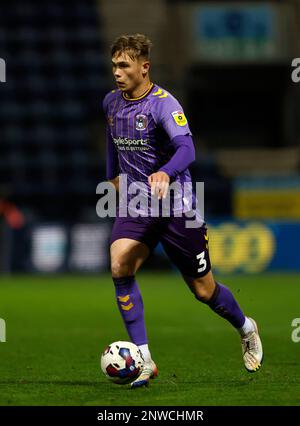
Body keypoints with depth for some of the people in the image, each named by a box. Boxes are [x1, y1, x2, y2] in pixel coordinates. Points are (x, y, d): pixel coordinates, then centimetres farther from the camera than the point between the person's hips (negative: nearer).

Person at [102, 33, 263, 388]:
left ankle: (246, 330, 38)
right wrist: (113, 175, 30)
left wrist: (165, 173, -52)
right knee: (119, 266, -23)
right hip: (135, 204, 5)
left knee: (204, 290, 5)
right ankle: (143, 359, -18)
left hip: (176, 206, -5)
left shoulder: (163, 103, -18)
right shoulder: (111, 103, 3)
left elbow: (186, 148, -33)